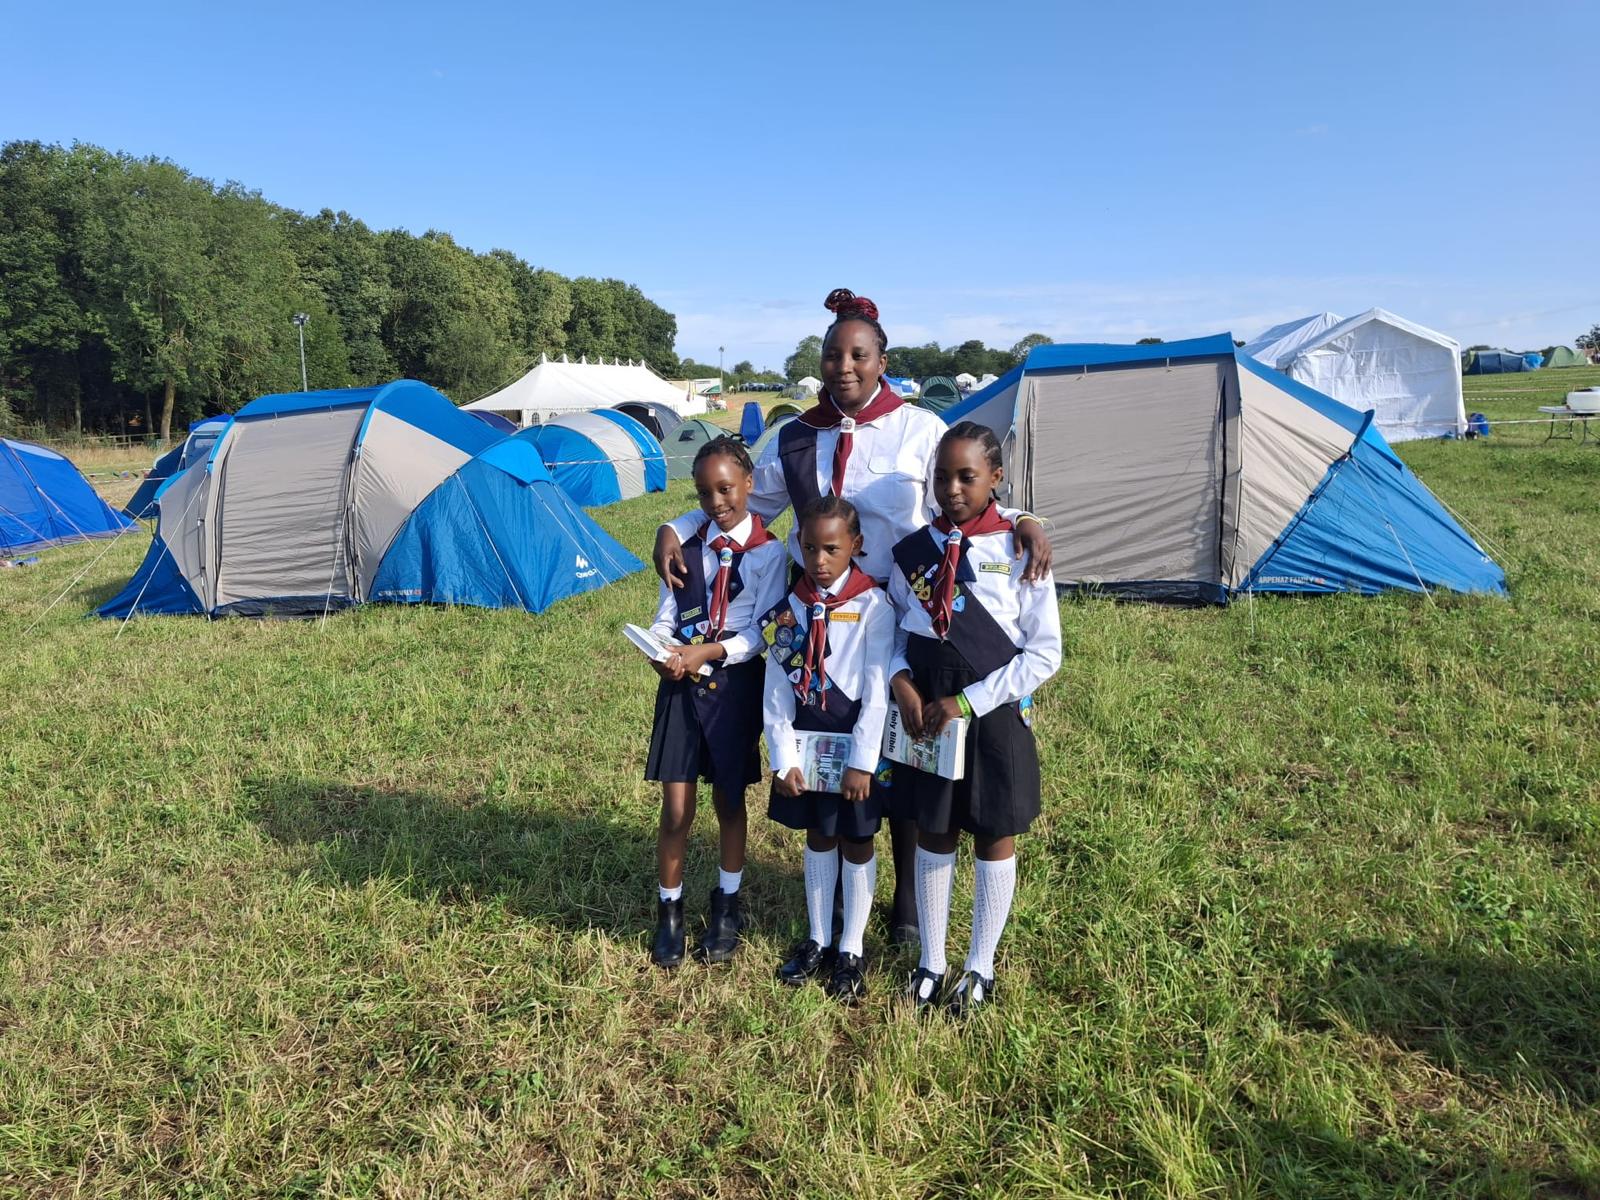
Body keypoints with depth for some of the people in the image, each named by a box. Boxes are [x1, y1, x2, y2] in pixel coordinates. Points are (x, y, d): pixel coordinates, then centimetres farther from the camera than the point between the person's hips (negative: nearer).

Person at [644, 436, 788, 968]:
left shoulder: (769, 553, -4)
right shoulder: (686, 544, 5)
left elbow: (760, 633, -9)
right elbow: (664, 617, 4)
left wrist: (707, 651, -22)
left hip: (735, 686, -1)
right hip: (680, 684, 2)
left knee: (730, 801, 13)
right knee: (676, 809, 3)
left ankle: (727, 906, 32)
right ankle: (669, 912, 23)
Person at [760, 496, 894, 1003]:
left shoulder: (873, 605, -12)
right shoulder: (790, 608, -1)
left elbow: (877, 691, -14)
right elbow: (777, 688, 0)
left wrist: (861, 761, -16)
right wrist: (784, 756, -5)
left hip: (854, 735, -4)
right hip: (804, 736, 4)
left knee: (855, 843, 9)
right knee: (817, 837, 17)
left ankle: (852, 950, 25)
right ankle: (818, 939, 33)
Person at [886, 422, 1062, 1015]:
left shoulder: (1017, 551, -12)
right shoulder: (913, 551, -2)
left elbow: (1044, 653, -10)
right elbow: (895, 630, 10)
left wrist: (969, 702, -14)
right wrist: (902, 682, -10)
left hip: (995, 715, -2)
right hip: (925, 715, 3)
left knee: (995, 837, 12)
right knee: (933, 833, 14)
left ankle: (981, 966, 32)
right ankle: (930, 962, 32)